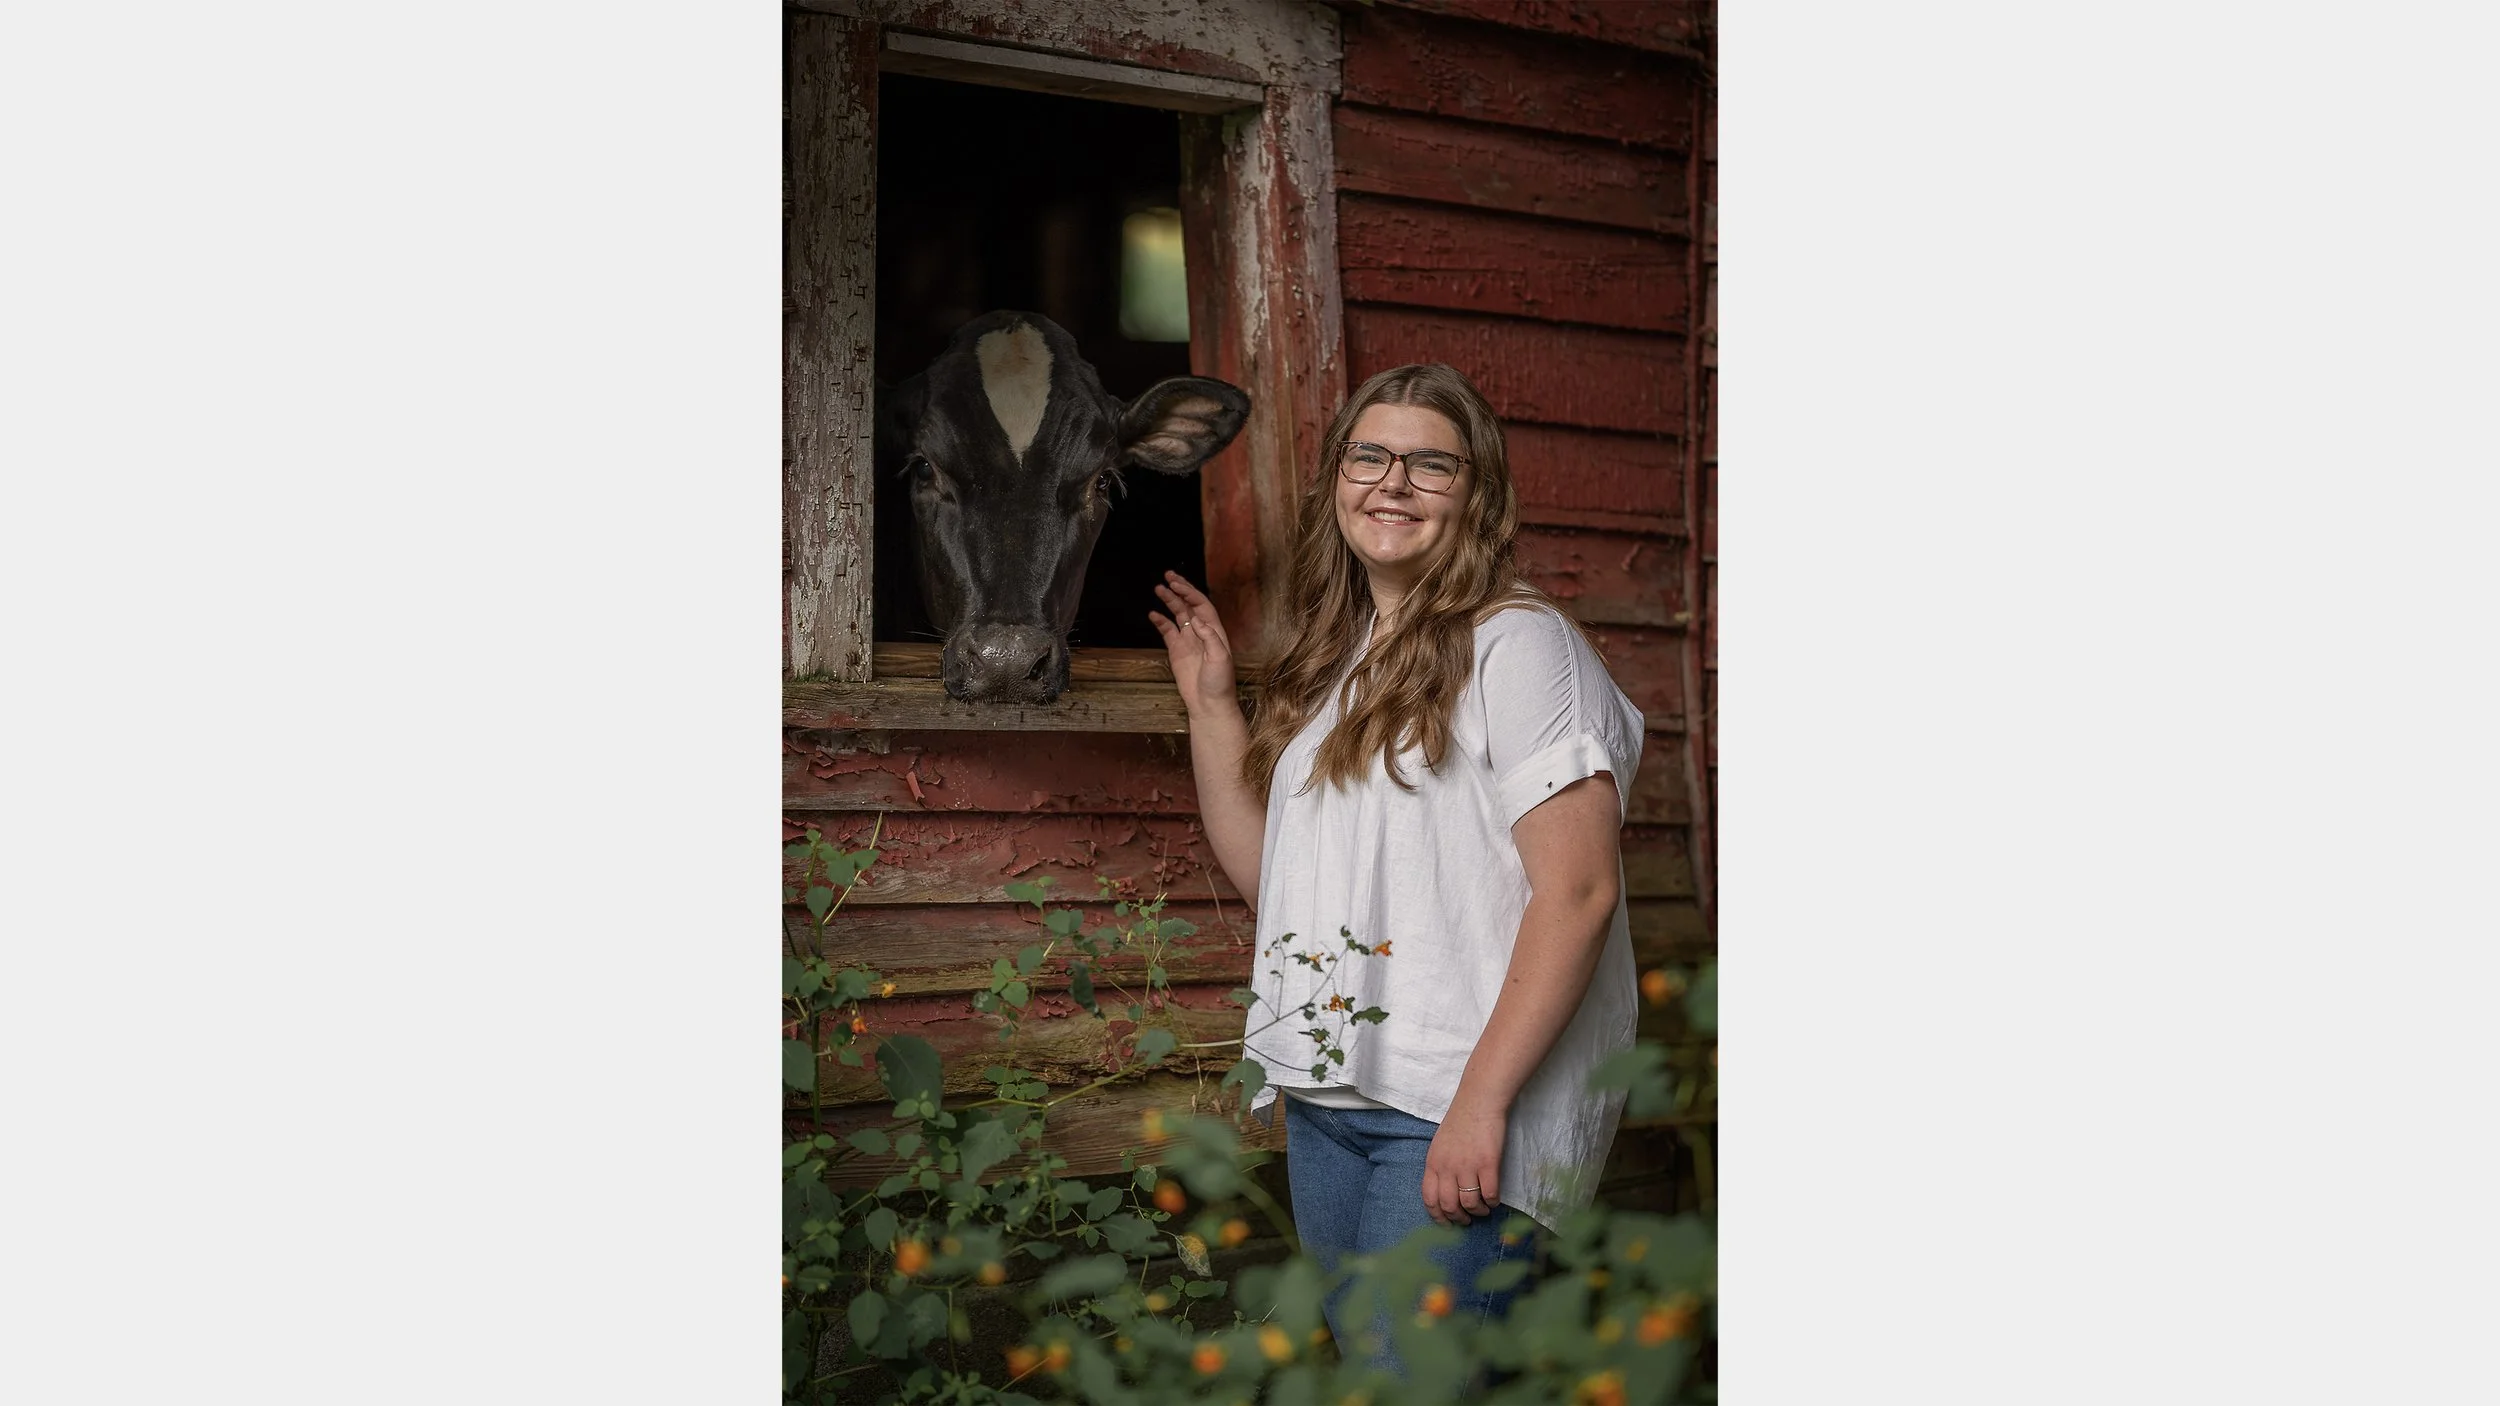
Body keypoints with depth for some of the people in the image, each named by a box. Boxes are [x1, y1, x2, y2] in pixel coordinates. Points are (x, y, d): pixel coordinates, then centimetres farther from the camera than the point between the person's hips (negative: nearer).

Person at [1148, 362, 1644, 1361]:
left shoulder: (1516, 643, -9)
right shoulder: (1333, 663, 16)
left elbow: (1578, 888, -17)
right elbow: (1265, 871, 19)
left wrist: (1480, 1101, -22)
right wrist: (1210, 705, 13)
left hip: (1455, 1118, -8)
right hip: (1325, 1101, 8)